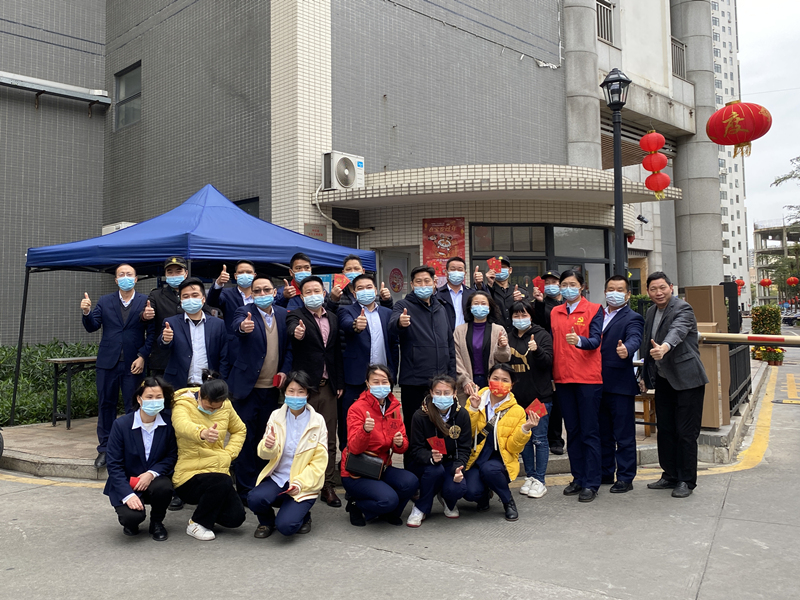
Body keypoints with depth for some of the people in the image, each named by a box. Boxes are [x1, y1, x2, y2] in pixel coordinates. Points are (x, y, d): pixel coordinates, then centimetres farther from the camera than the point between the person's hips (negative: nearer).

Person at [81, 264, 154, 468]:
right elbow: (92, 327, 3)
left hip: (134, 363, -2)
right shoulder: (105, 302, 10)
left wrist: (142, 356, -12)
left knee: (133, 407, 2)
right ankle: (104, 449, 17)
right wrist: (87, 313, -16)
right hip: (108, 361, 3)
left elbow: (152, 332, -4)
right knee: (106, 405, 8)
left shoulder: (145, 302, 1)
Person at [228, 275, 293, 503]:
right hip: (247, 385, -4)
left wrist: (285, 370, -3)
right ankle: (245, 489, 9)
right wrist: (243, 326, -52)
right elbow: (237, 324, -29)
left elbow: (289, 346, 11)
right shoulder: (245, 312, -6)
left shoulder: (283, 315, 6)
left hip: (272, 386, 4)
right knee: (245, 437, 0)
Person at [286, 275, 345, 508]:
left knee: (329, 440, 9)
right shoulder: (296, 315, -4)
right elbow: (292, 327, -28)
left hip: (328, 386, 5)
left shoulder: (333, 318, 11)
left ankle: (327, 486, 18)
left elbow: (337, 352, 12)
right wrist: (296, 332, -51)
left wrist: (340, 383, 8)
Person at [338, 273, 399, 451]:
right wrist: (355, 325, -44)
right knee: (349, 422, 3)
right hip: (355, 378, -3)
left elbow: (394, 344, 11)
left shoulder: (387, 313, 13)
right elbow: (346, 324, -21)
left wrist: (392, 373, 2)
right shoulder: (347, 310, 3)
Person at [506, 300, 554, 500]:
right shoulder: (509, 337, 10)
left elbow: (548, 362, -11)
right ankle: (530, 476, 21)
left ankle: (540, 481, 6)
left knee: (539, 438, -1)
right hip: (517, 396, 5)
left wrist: (537, 350, -30)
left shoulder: (542, 335, -3)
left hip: (540, 396, -4)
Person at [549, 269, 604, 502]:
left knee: (589, 431, -2)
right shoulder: (554, 313, 12)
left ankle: (591, 483, 4)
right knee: (572, 430, 11)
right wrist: (552, 374, 9)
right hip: (563, 378, 5)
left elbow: (595, 340, -13)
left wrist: (579, 340, -33)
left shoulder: (594, 309, -1)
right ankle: (578, 478, 20)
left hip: (588, 378, -5)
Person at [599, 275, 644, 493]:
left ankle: (625, 478, 12)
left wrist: (626, 349, -47)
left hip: (620, 384, -6)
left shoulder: (632, 319, -4)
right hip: (598, 383, 6)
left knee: (624, 434, 2)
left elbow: (634, 338, -25)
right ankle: (605, 473, 28)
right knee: (603, 432, 16)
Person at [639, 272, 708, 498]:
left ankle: (687, 481, 9)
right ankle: (670, 476, 24)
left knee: (686, 433, -2)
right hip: (664, 379, 8)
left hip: (686, 379, -7)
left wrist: (664, 348, -53)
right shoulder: (651, 312, 12)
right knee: (665, 429, 12)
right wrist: (645, 375, 18)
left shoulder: (683, 308, -12)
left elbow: (677, 331, -34)